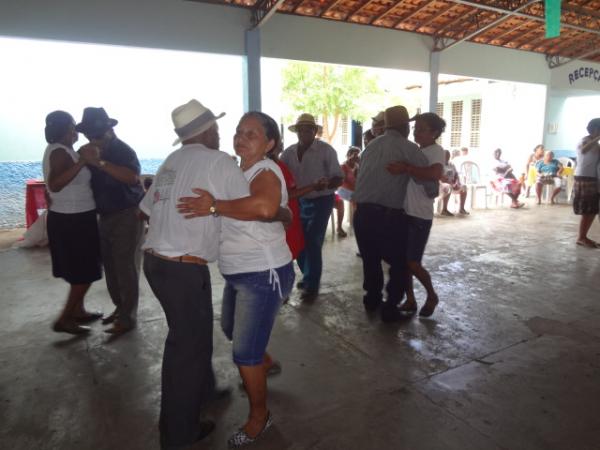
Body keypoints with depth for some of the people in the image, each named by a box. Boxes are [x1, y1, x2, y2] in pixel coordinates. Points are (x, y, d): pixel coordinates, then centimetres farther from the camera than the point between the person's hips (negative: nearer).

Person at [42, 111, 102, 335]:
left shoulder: (58, 150, 12)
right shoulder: (60, 152, -19)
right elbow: (54, 184, -34)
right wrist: (82, 162, -36)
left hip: (68, 218, 10)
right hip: (73, 221, -10)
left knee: (79, 270, 18)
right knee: (85, 273, -1)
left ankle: (78, 311, 29)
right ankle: (64, 319, 6)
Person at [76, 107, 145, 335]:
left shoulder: (123, 150, -14)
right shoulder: (93, 150, 9)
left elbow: (132, 177, -33)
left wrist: (100, 162, -37)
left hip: (127, 216, -8)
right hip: (106, 216, 8)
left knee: (126, 268, -6)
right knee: (110, 266, 13)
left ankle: (127, 318, 2)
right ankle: (119, 308, 26)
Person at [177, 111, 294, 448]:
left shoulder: (266, 172, -20)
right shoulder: (237, 171, 8)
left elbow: (265, 207, -42)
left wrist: (215, 206, -34)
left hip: (264, 275, -9)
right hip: (240, 273, 10)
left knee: (245, 353, 0)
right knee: (232, 329, 28)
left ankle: (260, 416, 25)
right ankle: (266, 364, 56)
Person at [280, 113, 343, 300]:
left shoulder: (326, 150, -10)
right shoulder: (289, 152, 1)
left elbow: (339, 178, -12)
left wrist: (327, 184, -33)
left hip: (321, 202, -4)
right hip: (299, 202, 5)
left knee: (312, 243, -6)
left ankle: (312, 285, 10)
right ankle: (308, 276, 33)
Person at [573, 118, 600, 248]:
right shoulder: (586, 140, -10)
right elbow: (584, 150, -35)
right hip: (584, 179, -9)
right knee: (587, 211, -7)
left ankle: (583, 237, 17)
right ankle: (581, 238, 1)